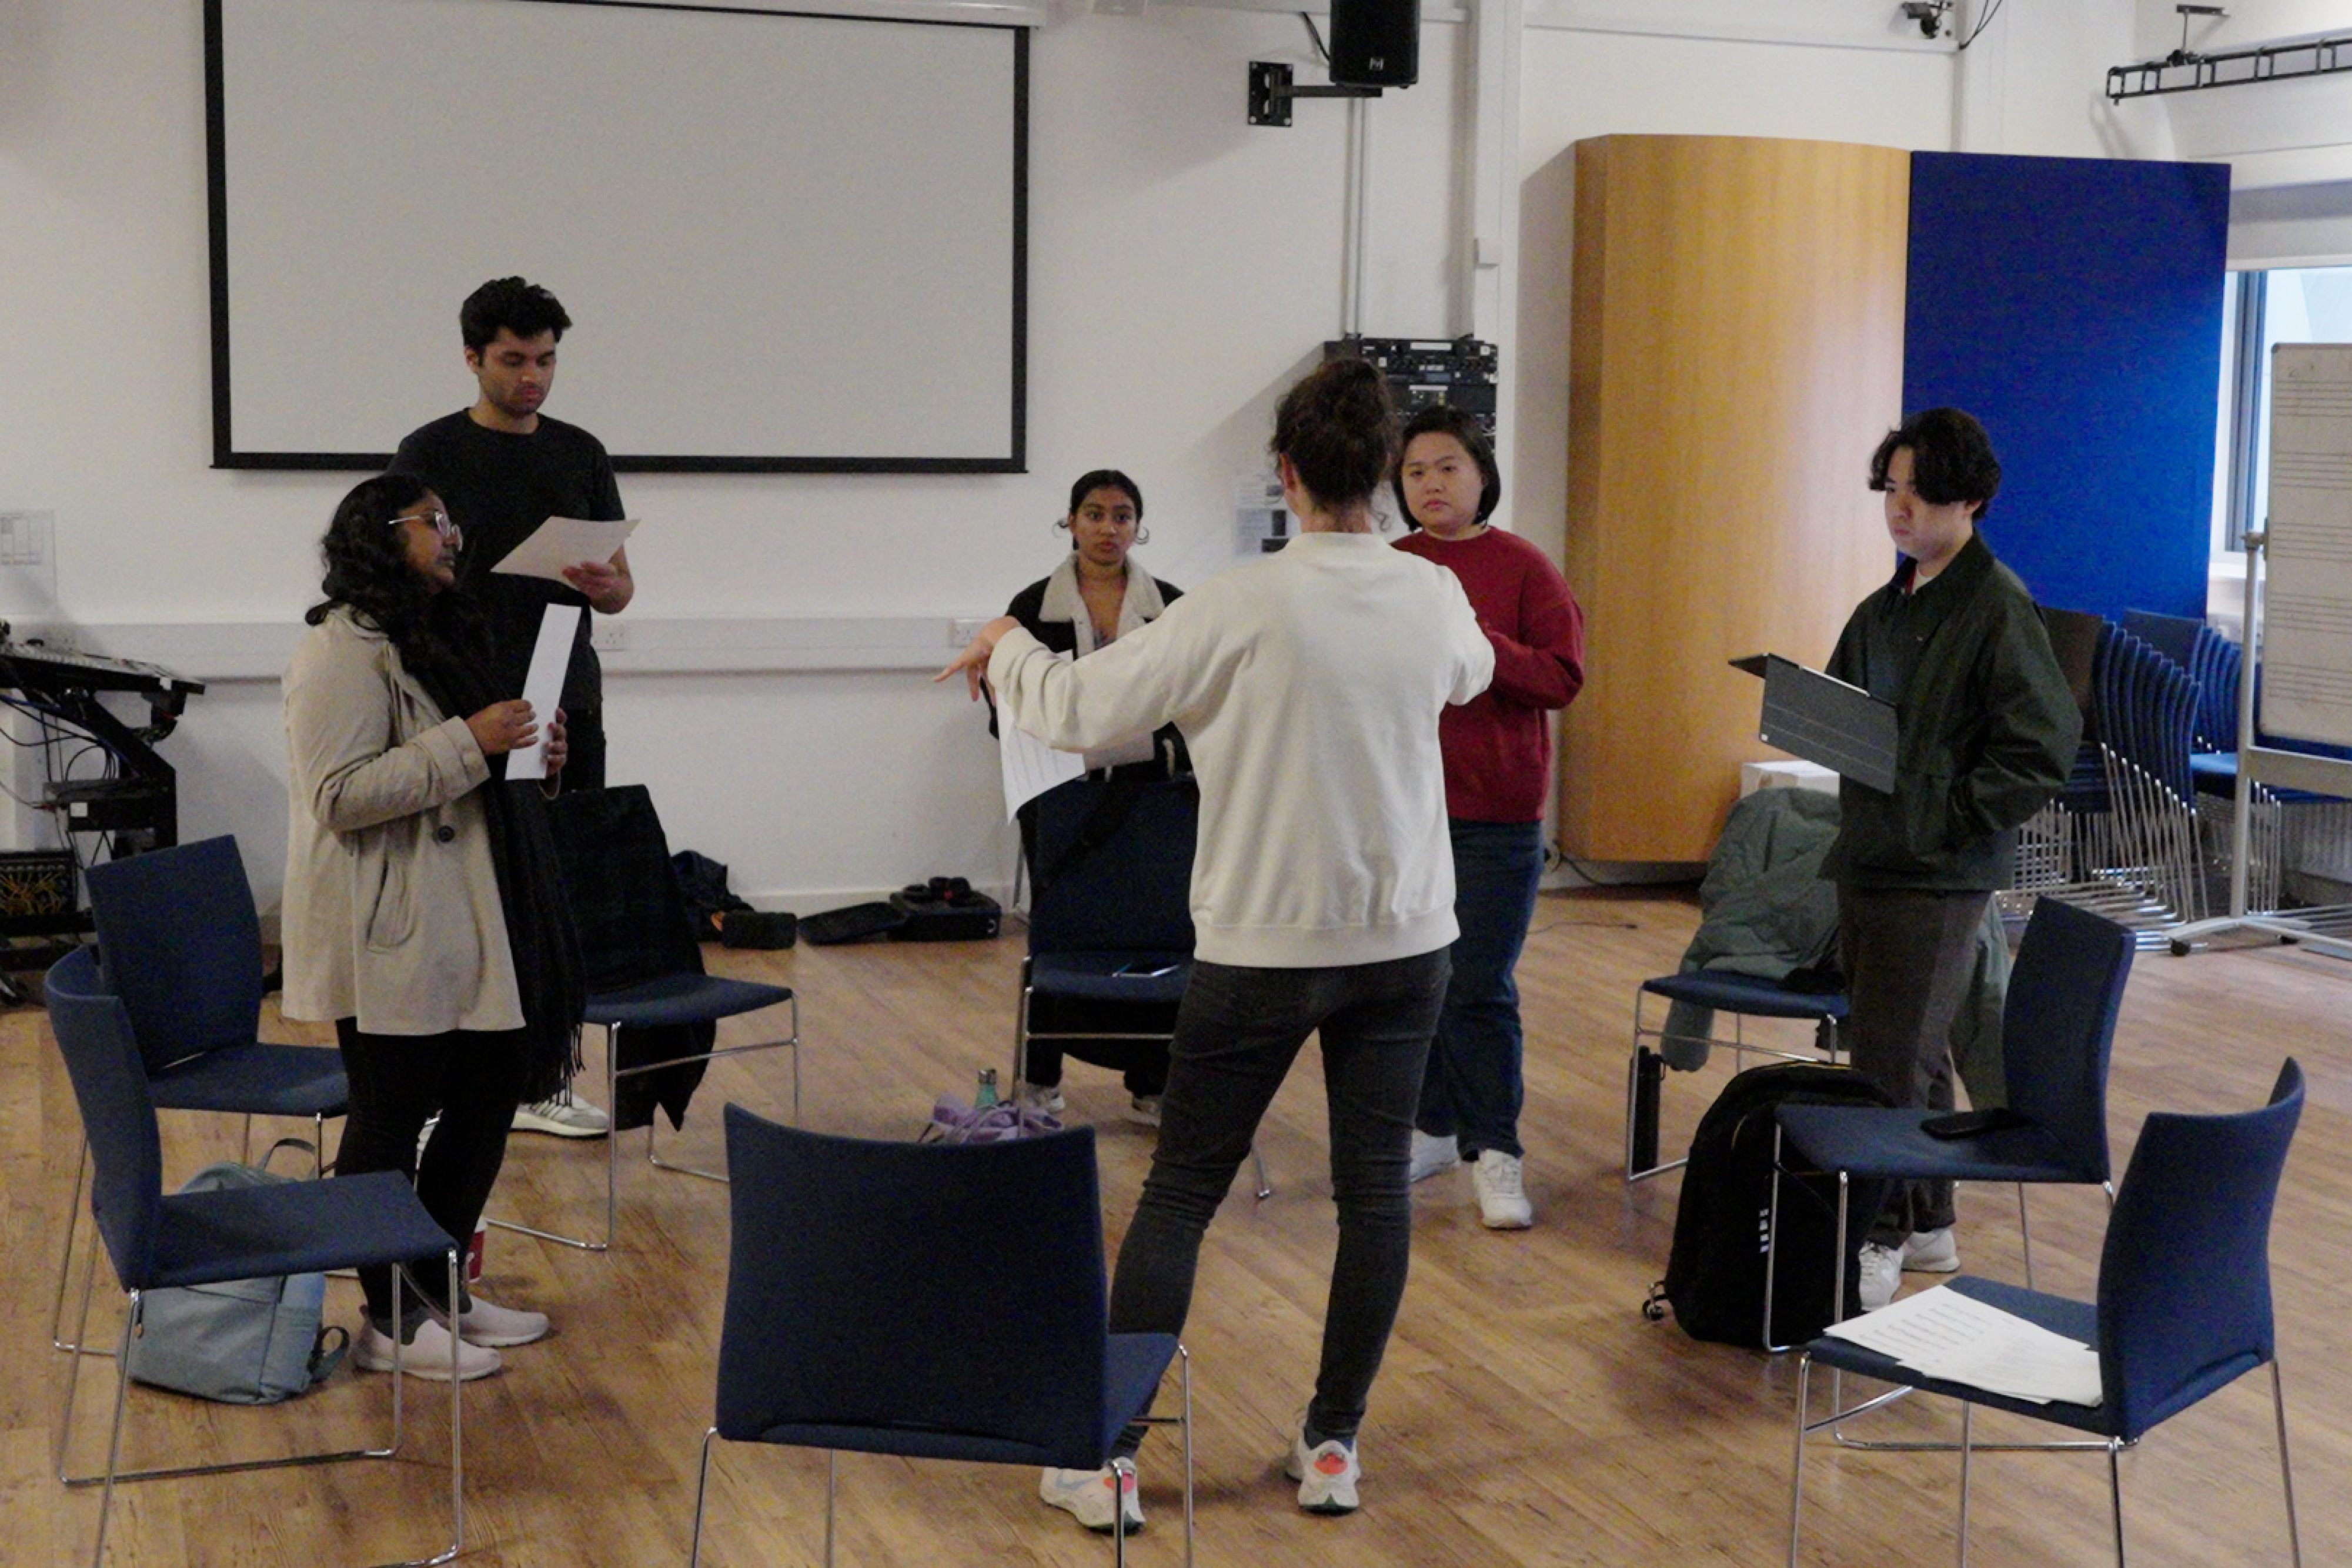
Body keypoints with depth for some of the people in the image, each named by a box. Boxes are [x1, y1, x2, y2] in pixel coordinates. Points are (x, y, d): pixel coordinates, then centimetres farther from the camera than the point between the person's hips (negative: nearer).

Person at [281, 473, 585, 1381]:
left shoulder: (445, 634, 17)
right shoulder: (343, 651, -14)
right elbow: (339, 795, -22)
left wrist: (533, 755, 8)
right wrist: (468, 744, -23)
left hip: (468, 924, 10)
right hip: (389, 935, -10)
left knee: (490, 1099, 12)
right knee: (391, 1121, -1)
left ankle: (438, 1291, 25)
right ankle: (390, 1320, 11)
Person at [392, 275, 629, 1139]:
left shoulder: (581, 453, 10)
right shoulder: (431, 454, -3)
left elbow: (621, 586, 10)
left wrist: (603, 584, -14)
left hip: (569, 711, 4)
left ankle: (546, 1081, 16)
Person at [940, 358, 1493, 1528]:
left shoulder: (1242, 609, -16)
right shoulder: (1435, 599, -1)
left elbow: (1080, 709, -12)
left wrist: (1005, 649, 8)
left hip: (1262, 948, -3)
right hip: (1405, 944, 4)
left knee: (1179, 1194, 4)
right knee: (1375, 1188, 10)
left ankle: (1109, 1460, 7)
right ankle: (1333, 1446, 16)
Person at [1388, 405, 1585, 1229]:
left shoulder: (1523, 568, -2)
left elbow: (1562, 679, -8)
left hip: (1493, 816, -4)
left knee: (1478, 989, -4)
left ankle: (1494, 1152, 7)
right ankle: (1434, 1127, 26)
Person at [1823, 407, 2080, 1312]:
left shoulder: (1998, 607, -11)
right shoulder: (1885, 608, 13)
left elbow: (2045, 745, -15)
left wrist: (1952, 819, -16)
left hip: (1939, 876, -8)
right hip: (1868, 861, 8)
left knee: (1891, 1058, -6)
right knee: (1911, 1055, 15)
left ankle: (1881, 1239, 4)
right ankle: (1928, 1226, 25)